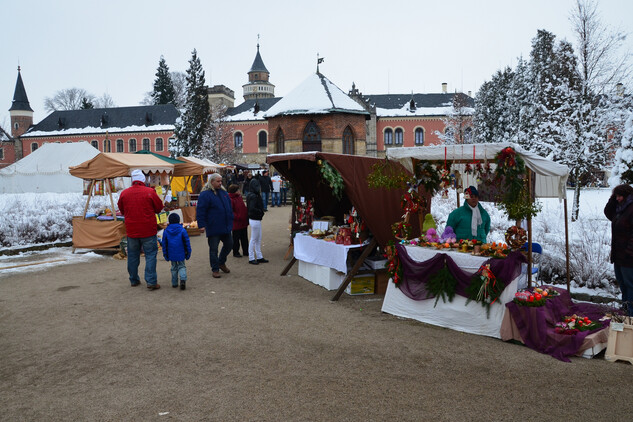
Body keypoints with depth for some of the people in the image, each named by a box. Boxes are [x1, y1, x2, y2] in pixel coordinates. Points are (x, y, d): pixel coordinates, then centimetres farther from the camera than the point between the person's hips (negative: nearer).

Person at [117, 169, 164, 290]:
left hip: (131, 230, 4)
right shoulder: (150, 192, -10)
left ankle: (134, 280, 25)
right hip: (148, 230, -3)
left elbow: (122, 210, 14)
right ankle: (151, 281, -3)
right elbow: (159, 208, 1)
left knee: (132, 255, 15)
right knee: (150, 255, 1)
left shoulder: (124, 193, 0)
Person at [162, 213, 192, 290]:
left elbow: (164, 244, 4)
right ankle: (183, 279, -16)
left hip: (171, 254, 2)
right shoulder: (182, 230, -7)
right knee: (182, 266, 9)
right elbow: (187, 243, -3)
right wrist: (188, 253, 6)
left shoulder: (166, 231, -1)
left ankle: (174, 283, 19)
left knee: (174, 267, 16)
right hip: (181, 254, -2)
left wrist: (165, 255, 12)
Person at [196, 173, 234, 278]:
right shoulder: (205, 194, -12)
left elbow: (229, 207, 21)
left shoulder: (223, 192, 10)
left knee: (229, 244, 14)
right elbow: (200, 211, -13)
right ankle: (215, 269, 15)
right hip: (213, 228, -7)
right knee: (213, 249, 2)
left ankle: (221, 262, 35)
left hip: (225, 226, 7)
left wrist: (230, 221, 20)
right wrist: (201, 225, -17)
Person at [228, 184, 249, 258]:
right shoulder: (230, 200, -16)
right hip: (236, 224, -8)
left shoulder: (240, 197, 11)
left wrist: (246, 217, 13)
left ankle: (245, 252, 25)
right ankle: (235, 252, 17)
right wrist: (238, 217, -22)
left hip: (244, 223, 8)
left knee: (244, 238, 15)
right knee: (236, 239, 5)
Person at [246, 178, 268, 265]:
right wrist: (260, 211, -15)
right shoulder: (253, 196, -21)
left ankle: (259, 257, 24)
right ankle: (251, 258, 12)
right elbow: (252, 208, -28)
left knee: (258, 239, 16)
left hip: (257, 220, 10)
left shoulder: (252, 195, 9)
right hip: (255, 220, -10)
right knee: (254, 239, 1)